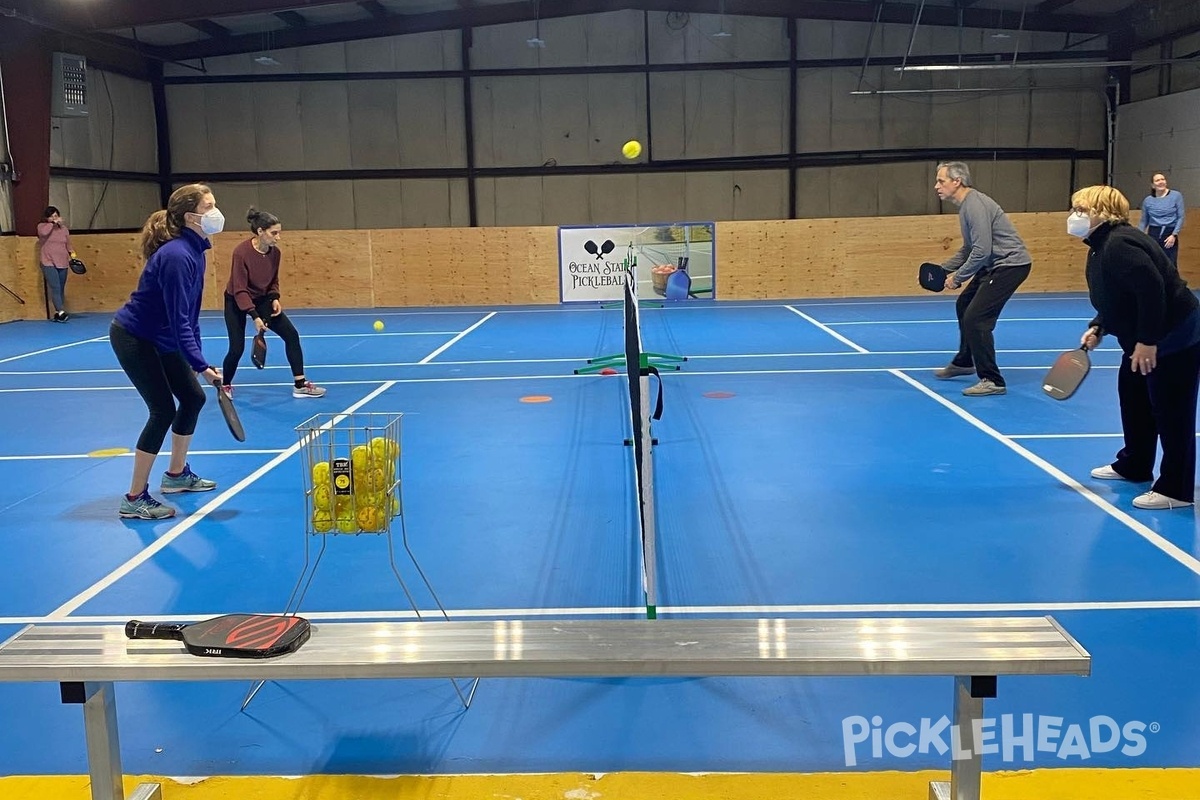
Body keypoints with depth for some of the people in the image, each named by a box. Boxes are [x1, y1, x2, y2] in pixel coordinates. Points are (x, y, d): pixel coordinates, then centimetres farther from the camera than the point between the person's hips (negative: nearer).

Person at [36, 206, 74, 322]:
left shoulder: (63, 228, 12)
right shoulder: (42, 226, 2)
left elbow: (68, 245, 17)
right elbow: (43, 232, -23)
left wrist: (72, 253, -1)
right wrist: (53, 223, -11)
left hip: (62, 263, 5)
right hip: (48, 263, -5)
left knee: (61, 289, 6)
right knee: (55, 288, -17)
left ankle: (57, 313, 13)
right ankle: (61, 312, -25)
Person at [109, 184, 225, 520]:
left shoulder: (194, 250, 1)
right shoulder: (177, 255, -28)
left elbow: (188, 314, 8)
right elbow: (179, 319, -30)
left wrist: (197, 358, 9)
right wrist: (201, 365, -34)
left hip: (162, 340, 10)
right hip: (133, 338, -10)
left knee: (193, 398, 13)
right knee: (163, 410, -11)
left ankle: (177, 474, 31)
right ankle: (134, 499, -2)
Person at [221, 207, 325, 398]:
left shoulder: (275, 252, -10)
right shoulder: (241, 252, -28)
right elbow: (240, 290, -26)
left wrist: (275, 298, -12)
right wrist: (255, 317, -32)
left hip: (262, 299, 6)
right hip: (236, 303, -5)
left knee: (291, 335, -6)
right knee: (237, 349, -6)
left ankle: (300, 385, 0)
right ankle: (225, 386, 22)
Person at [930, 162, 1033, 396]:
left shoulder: (975, 205, -20)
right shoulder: (965, 205, 12)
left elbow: (982, 251, -26)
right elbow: (970, 248, 22)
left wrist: (958, 277, -16)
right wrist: (944, 268, 15)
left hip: (1010, 265, -11)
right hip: (994, 265, 11)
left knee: (976, 319, -15)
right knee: (964, 306, 23)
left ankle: (992, 381, -8)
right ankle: (964, 362, 41)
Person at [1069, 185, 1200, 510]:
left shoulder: (1119, 244, -24)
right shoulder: (1101, 246, 9)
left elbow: (1152, 290, -31)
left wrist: (1147, 341, -28)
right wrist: (1097, 328, 5)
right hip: (1145, 337, 12)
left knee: (1170, 411, -5)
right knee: (1132, 395, 21)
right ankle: (1133, 466, 35)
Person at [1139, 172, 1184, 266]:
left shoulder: (1176, 196, 0)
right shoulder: (1148, 200, 5)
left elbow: (1181, 217, -2)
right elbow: (1143, 221, 10)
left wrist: (1174, 235, -12)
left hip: (1170, 234, -2)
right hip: (1153, 235, 2)